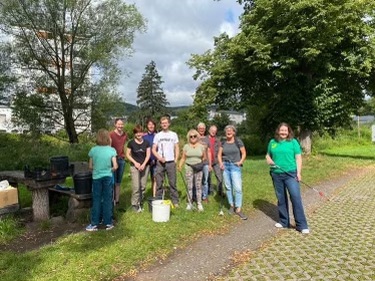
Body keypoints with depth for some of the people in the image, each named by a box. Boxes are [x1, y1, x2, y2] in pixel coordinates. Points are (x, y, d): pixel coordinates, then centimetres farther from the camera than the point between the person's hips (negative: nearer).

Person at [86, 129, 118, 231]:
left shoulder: (93, 150, -4)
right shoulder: (111, 150, -8)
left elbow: (90, 166, 3)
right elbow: (115, 167, -8)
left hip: (97, 177, 1)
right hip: (108, 177, -1)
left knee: (96, 200, 8)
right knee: (107, 200, 8)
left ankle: (94, 224, 13)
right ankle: (108, 223, 15)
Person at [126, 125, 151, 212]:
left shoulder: (146, 143, 3)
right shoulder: (131, 143, -2)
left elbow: (148, 155, 3)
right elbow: (127, 154, 2)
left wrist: (144, 164, -9)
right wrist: (135, 162, -8)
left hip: (145, 166, 2)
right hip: (134, 166, -2)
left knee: (143, 186, 4)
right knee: (136, 186, -9)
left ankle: (140, 203, 18)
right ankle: (134, 204, 2)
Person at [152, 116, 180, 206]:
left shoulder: (174, 134, 8)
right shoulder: (157, 135, 7)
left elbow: (177, 149, 8)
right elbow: (153, 149, 5)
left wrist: (176, 160, -3)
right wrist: (159, 158, -11)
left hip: (171, 162, 0)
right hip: (160, 162, 0)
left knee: (172, 183, 1)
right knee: (159, 183, 4)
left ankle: (175, 201, 9)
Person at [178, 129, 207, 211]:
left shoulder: (201, 146, 5)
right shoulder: (186, 146, 4)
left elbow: (204, 157, 12)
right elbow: (183, 158, 3)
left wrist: (201, 163, -2)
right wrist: (180, 165, -9)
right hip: (188, 168, 0)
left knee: (198, 186, 1)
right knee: (189, 186, 3)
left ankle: (199, 203, 8)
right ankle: (189, 203, 14)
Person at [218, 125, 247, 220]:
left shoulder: (238, 141, -1)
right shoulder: (223, 143, 9)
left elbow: (244, 153, 3)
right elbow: (219, 154, 11)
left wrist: (240, 162, -11)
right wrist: (221, 163, -4)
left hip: (235, 166, -4)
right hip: (225, 166, 4)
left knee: (238, 188, -9)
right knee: (228, 187, 9)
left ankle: (238, 209, -2)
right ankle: (231, 205, 23)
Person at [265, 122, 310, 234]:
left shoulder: (293, 142, 0)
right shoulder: (272, 142, 10)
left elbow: (298, 158, -1)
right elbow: (268, 155, 20)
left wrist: (298, 172, -10)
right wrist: (269, 160, -4)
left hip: (291, 174, -3)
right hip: (276, 174, 4)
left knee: (296, 197, -10)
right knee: (281, 198, 11)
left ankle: (302, 225, -3)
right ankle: (284, 221, 24)